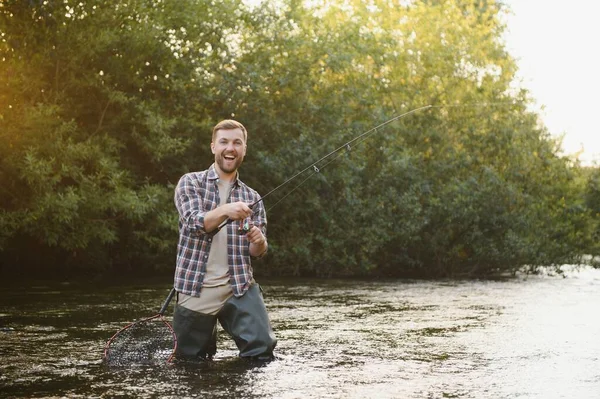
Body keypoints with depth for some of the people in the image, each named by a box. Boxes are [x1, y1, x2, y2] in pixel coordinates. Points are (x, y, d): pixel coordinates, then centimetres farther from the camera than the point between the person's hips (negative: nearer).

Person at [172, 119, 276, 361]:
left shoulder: (252, 198, 13)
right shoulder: (191, 183, 4)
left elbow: (257, 253, 9)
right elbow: (195, 223, -14)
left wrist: (259, 242, -15)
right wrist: (225, 211, -33)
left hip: (240, 287, 2)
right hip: (196, 289, -2)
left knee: (262, 349, -14)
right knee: (190, 360, 5)